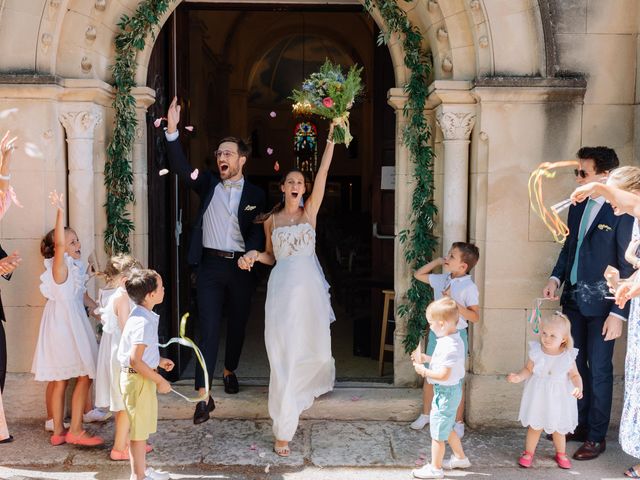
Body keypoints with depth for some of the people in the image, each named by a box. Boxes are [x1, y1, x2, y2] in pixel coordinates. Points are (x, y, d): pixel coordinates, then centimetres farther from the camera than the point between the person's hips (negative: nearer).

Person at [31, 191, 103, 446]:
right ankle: (75, 431, -1)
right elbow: (59, 242, -32)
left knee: (60, 380, 12)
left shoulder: (72, 267, 13)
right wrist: (60, 211, -39)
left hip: (72, 325, 9)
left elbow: (80, 294, 23)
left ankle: (58, 432, 19)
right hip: (65, 327, -9)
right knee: (84, 376, -6)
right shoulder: (59, 265, -13)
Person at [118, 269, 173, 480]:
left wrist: (158, 361, 15)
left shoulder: (141, 315, 6)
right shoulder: (144, 322, -25)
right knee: (139, 429, 4)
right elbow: (135, 360, -29)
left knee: (142, 428, 21)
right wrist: (160, 381, -21)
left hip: (142, 378, 10)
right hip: (138, 379, -10)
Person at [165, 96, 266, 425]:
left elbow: (258, 232, -2)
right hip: (210, 265, 0)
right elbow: (181, 168, -7)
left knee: (238, 325, 15)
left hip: (241, 266, 1)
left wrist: (252, 253, -23)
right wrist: (172, 131, -18)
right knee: (208, 328, -5)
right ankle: (204, 396, -5)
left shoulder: (255, 195, 4)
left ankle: (229, 371, 41)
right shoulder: (208, 184, 7)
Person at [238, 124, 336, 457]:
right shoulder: (271, 220, 8)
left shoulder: (310, 211, 6)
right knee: (284, 357, -4)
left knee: (316, 349, 9)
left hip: (310, 288, 1)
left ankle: (314, 383, 49)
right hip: (282, 288, 0)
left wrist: (331, 137, -6)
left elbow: (323, 172, -2)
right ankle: (283, 430, 0)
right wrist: (254, 256, -4)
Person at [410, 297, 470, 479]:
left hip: (446, 392, -10)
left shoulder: (449, 346, -29)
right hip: (451, 391, 10)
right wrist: (426, 358, 7)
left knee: (437, 431, 5)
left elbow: (443, 375, -29)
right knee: (447, 428, 25)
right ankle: (460, 458, 40)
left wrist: (424, 371, -18)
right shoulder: (453, 339, 2)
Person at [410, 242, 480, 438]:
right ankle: (425, 415, 30)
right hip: (436, 332, 6)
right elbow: (418, 275, 16)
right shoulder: (441, 279, 4)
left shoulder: (469, 287, -14)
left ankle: (458, 422, 18)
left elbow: (475, 317, -16)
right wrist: (436, 262, 5)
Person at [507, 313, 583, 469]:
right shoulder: (536, 352, -14)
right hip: (538, 396, 0)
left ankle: (561, 454, 40)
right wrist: (519, 377, -21)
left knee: (558, 428, 15)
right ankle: (528, 452, 32)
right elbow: (528, 370, -3)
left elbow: (575, 375, -5)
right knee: (534, 426, 12)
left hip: (559, 398, 0)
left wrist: (579, 388, -24)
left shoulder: (568, 356, -16)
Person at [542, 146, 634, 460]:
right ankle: (579, 425, 30)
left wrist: (619, 313, -17)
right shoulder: (577, 207, 6)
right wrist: (555, 278, 1)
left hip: (601, 304, -7)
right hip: (573, 298, 7)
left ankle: (596, 437, 17)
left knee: (599, 369, 4)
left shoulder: (622, 212, -15)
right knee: (575, 364, 15)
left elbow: (629, 267, -15)